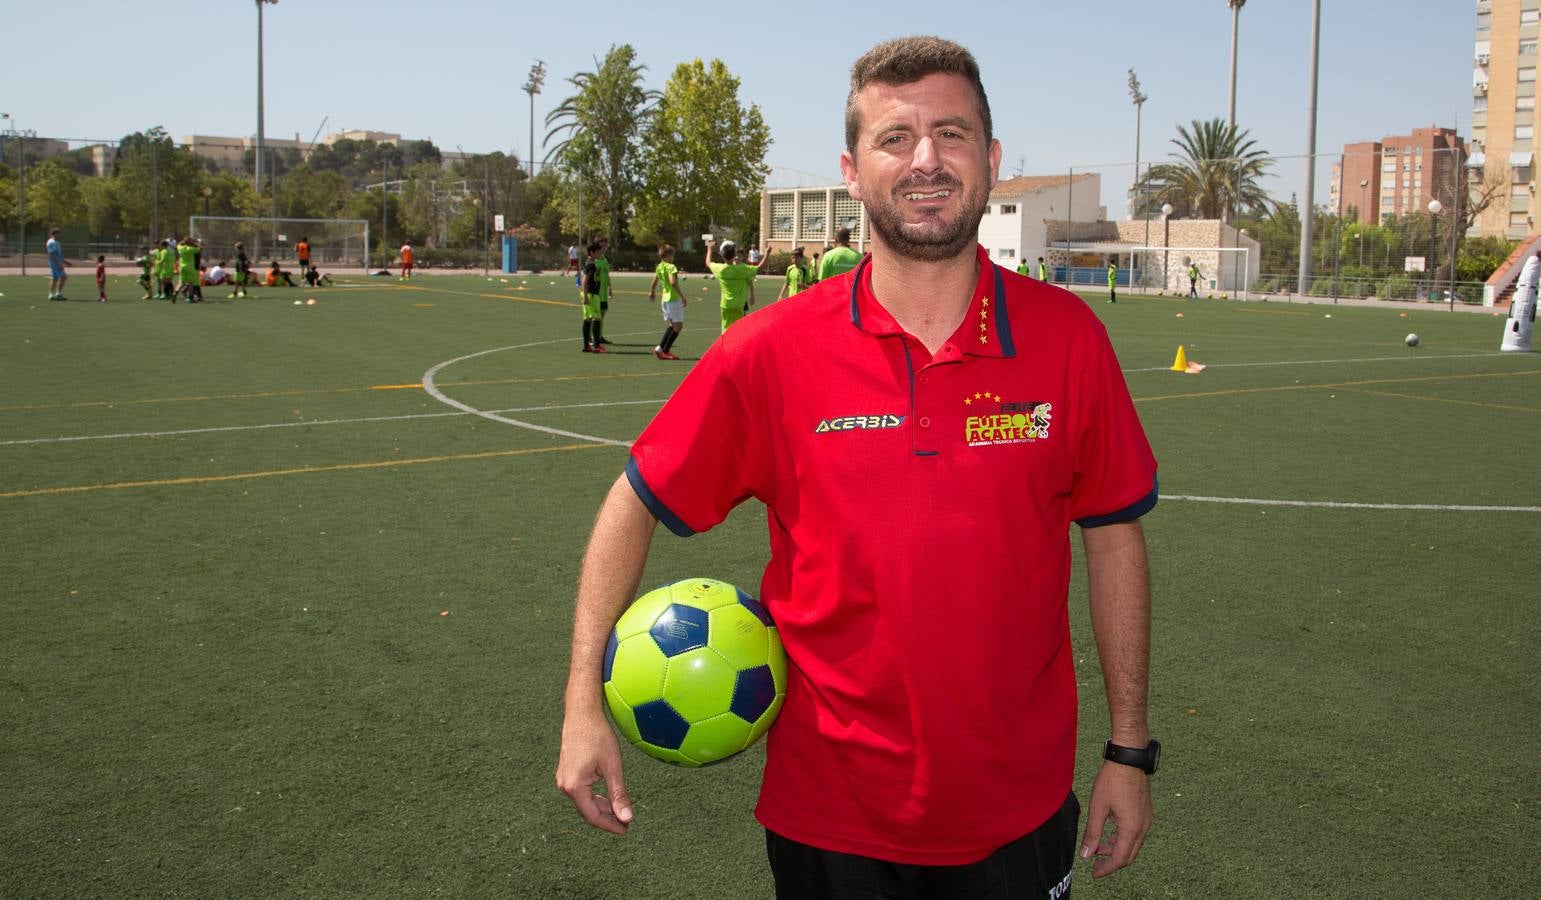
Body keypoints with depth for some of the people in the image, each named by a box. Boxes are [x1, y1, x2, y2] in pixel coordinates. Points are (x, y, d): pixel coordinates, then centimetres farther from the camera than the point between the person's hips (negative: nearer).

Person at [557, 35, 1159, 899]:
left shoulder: (1070, 339, -8)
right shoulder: (770, 352, -11)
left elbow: (1113, 536, 2)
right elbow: (636, 505, -1)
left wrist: (1129, 752, 3)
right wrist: (584, 702, -7)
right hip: (827, 816, -1)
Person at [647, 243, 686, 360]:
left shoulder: (659, 267, 10)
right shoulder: (671, 267, -14)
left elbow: (654, 283, 21)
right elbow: (673, 282, -29)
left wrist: (652, 292, 41)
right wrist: (682, 296, -25)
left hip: (665, 298, 9)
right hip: (673, 299, -9)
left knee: (672, 325, 19)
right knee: (678, 326, -1)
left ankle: (661, 348, 15)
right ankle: (664, 350, -2)